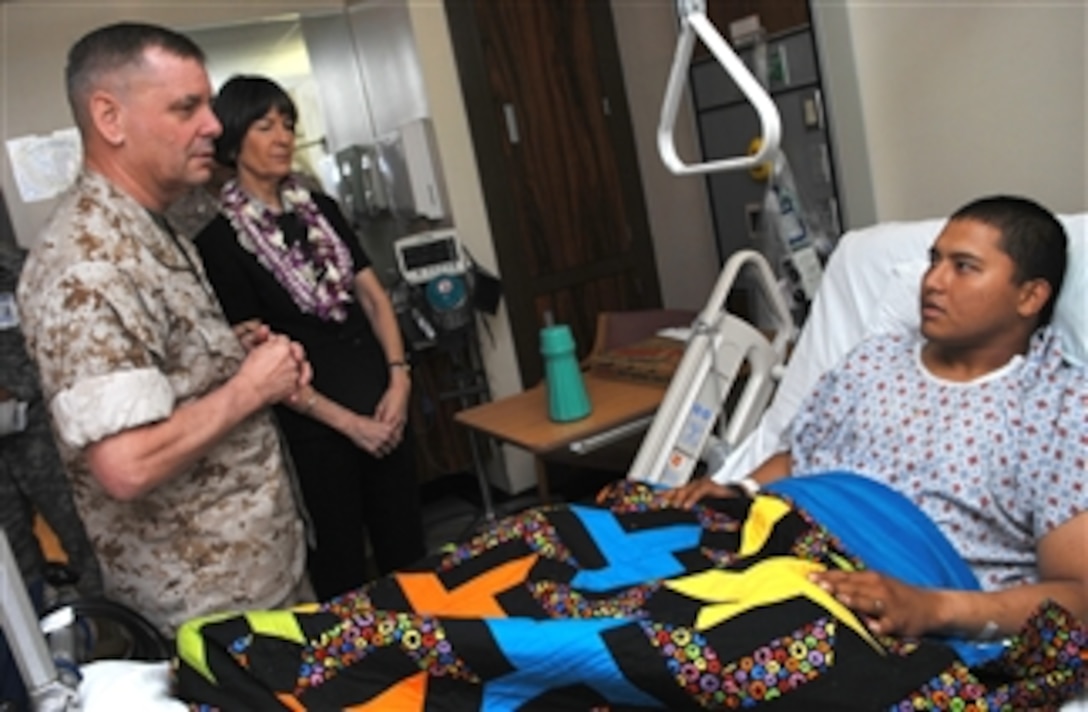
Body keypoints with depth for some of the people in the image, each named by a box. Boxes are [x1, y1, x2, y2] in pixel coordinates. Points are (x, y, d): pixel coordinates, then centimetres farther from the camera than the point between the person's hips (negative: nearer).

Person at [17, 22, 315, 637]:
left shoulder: (157, 235, 6)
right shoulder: (87, 266, -25)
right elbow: (127, 465, -32)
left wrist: (258, 364, 0)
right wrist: (248, 390, -19)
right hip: (212, 598, -9)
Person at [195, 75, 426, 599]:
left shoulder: (320, 209, 9)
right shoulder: (220, 241, -8)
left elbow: (373, 296, 8)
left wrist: (399, 380, -6)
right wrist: (347, 422, -13)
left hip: (382, 408, 5)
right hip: (313, 425, -5)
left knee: (408, 551, 14)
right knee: (342, 571, 8)